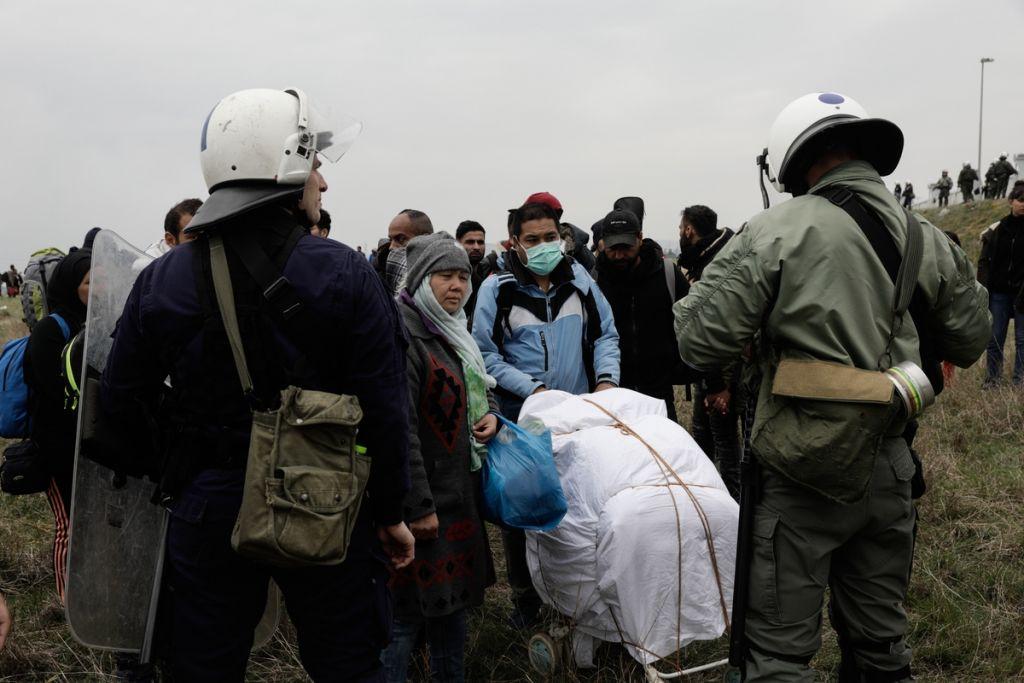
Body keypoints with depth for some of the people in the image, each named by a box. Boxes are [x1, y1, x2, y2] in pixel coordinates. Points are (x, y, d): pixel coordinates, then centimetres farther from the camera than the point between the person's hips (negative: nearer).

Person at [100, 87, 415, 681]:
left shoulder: (162, 281, -4)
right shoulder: (344, 274, -12)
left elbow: (121, 404, 1)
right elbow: (386, 409, -12)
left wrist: (161, 475, 20)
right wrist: (390, 513, 0)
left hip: (208, 508, 2)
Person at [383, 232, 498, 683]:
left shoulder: (450, 333, 12)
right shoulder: (403, 335, -18)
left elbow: (480, 388, 27)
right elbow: (400, 428, -24)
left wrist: (490, 414, 3)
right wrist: (418, 506, -24)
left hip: (460, 492, 10)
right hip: (425, 498, -10)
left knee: (452, 597, 19)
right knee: (409, 609, -3)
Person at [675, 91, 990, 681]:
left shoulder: (779, 230, -14)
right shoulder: (930, 242, 1)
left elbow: (701, 340, -16)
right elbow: (969, 343, 13)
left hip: (806, 472, -5)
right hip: (890, 469, 5)